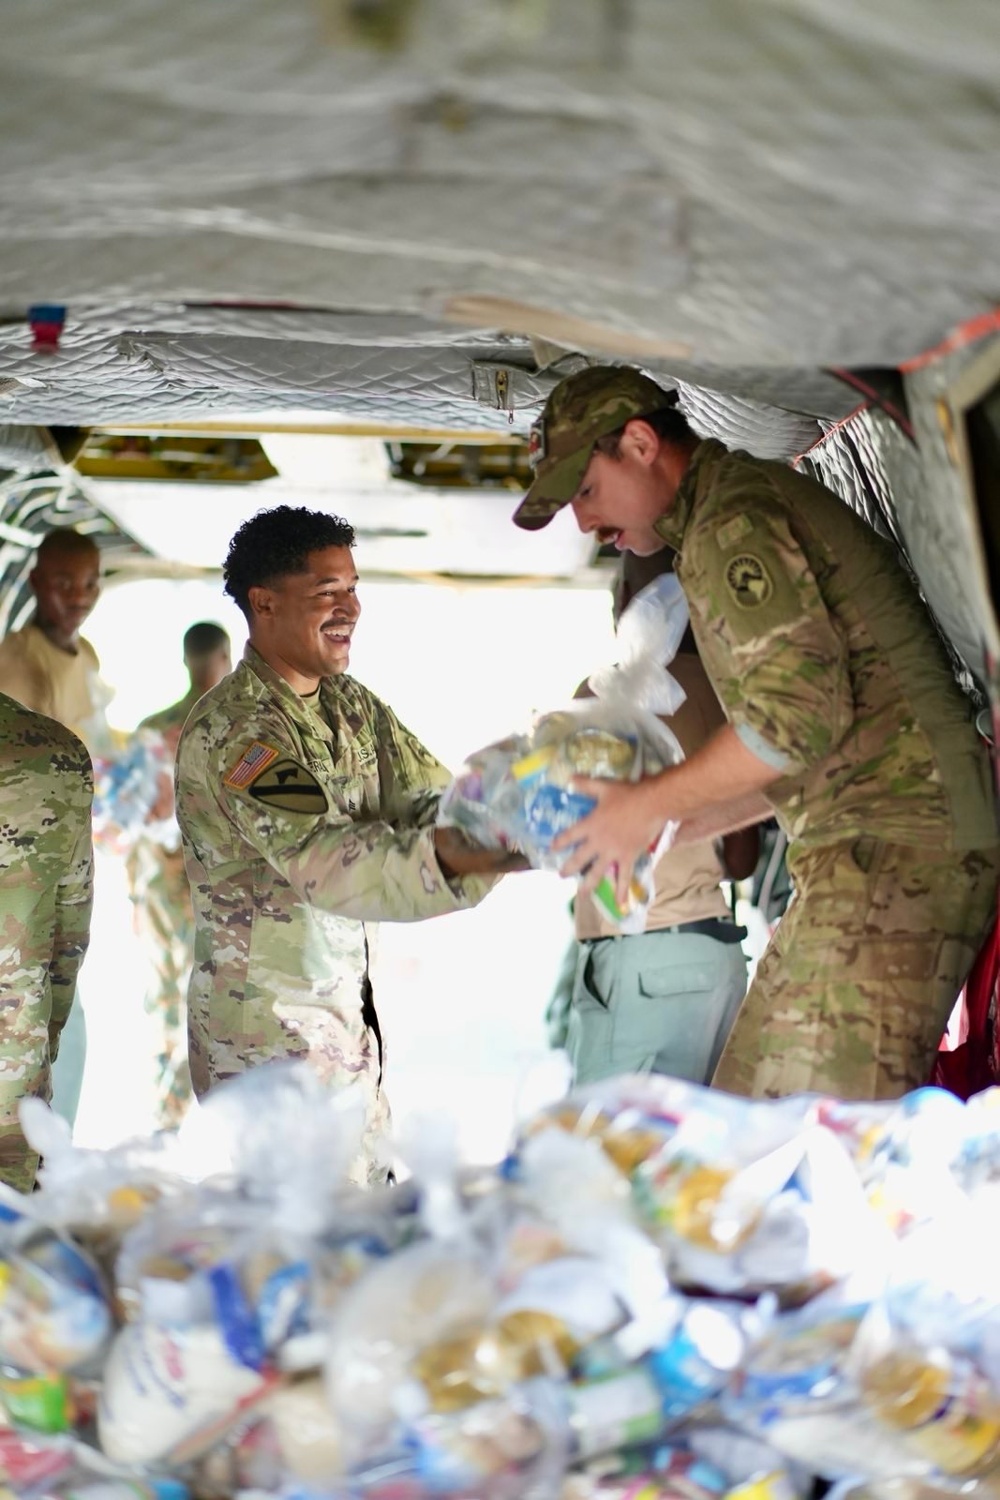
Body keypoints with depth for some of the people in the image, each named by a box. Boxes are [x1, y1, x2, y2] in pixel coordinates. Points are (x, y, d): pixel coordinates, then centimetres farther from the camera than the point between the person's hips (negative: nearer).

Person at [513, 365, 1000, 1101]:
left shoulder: (731, 520, -7)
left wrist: (650, 806, -6)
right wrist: (668, 830, 22)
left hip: (890, 847, -10)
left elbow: (800, 712, -19)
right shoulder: (752, 501, 25)